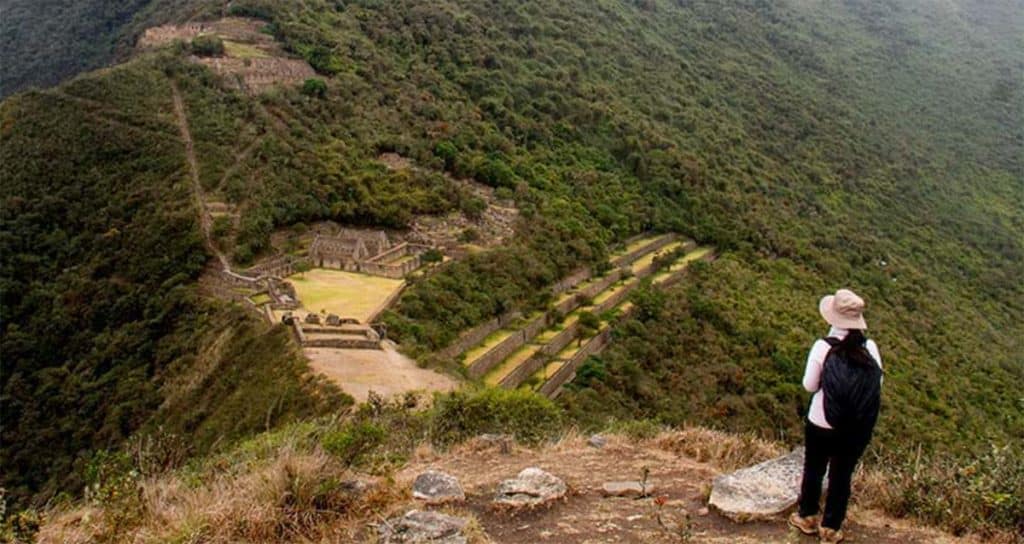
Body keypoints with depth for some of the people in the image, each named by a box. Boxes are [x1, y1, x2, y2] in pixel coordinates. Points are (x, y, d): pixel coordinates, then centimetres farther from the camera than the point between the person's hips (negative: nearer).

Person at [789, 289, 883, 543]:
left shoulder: (823, 347, -17)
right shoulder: (869, 348, -10)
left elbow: (809, 385, -9)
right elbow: (878, 384, -1)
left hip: (821, 425, -2)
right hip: (858, 429, 2)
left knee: (813, 470, 20)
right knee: (842, 476, 17)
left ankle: (807, 517, 37)